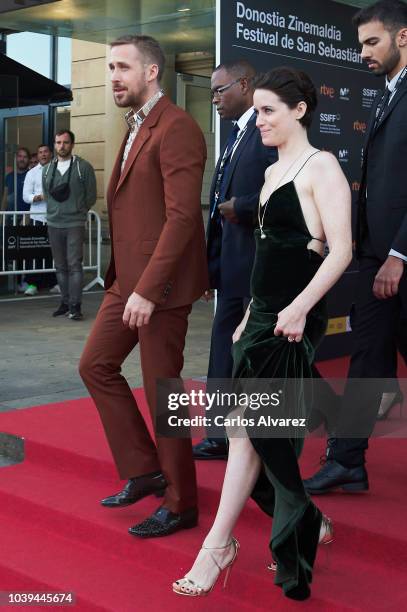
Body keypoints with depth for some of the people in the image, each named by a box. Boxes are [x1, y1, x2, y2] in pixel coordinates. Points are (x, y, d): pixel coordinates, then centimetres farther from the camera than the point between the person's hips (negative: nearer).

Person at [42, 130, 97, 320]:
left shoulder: (84, 167, -2)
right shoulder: (47, 169, 11)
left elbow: (91, 196, 2)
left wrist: (77, 211, 8)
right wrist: (55, 211, 14)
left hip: (75, 224, -4)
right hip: (54, 224, 4)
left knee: (74, 265, -10)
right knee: (60, 266, 9)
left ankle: (75, 306, -9)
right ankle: (65, 302, 17)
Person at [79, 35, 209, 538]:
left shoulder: (176, 129, -14)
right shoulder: (136, 128, 16)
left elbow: (182, 216, -21)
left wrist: (148, 290, -24)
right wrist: (125, 280, 11)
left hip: (160, 285, -10)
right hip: (127, 279, 10)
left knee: (161, 391, 0)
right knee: (96, 365, 13)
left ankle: (180, 504, 17)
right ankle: (144, 471, 25)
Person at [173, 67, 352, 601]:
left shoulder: (321, 167, -7)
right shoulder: (273, 172, 17)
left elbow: (341, 251, -15)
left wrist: (299, 309, -23)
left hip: (293, 319, -8)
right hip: (263, 314, 8)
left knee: (250, 425, -5)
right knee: (251, 427, 7)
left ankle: (219, 544, 6)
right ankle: (308, 524, 22)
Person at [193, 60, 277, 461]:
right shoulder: (235, 137, 18)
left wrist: (240, 208, -15)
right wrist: (210, 265, 16)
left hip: (262, 265, -9)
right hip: (233, 268, 9)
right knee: (224, 355, 13)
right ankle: (221, 437, 24)